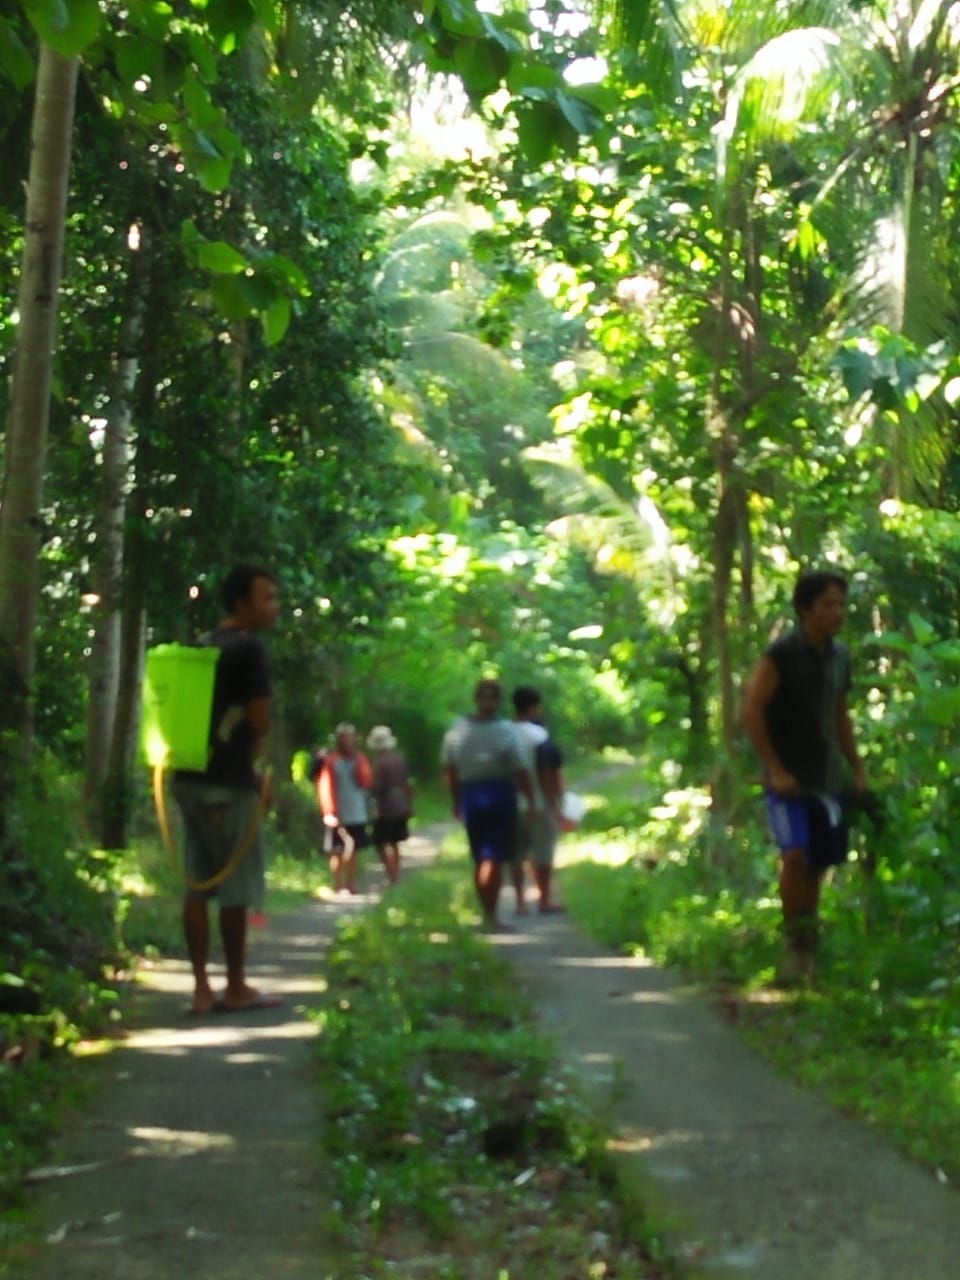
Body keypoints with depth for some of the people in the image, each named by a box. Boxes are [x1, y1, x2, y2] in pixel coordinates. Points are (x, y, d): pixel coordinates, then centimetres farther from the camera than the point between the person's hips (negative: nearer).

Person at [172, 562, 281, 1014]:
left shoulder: (199, 648, 14)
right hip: (228, 781, -8)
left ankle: (201, 987, 9)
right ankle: (236, 988, 8)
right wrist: (249, 762, 7)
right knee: (236, 887, 1)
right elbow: (259, 723, -14)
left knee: (197, 885, 7)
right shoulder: (250, 648, -11)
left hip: (190, 776, 8)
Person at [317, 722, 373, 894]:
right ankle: (338, 887, 0)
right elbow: (325, 787, -10)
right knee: (338, 852, -3)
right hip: (338, 816, -4)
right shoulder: (331, 761, -5)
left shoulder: (360, 759, 9)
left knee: (353, 851, 8)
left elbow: (366, 781, 0)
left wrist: (358, 762, -10)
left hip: (358, 815, 4)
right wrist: (329, 812, -17)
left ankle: (351, 885, 13)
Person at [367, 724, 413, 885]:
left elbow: (376, 788, -18)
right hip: (401, 807, 7)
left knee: (380, 843, -1)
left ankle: (392, 875, -11)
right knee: (394, 843, 18)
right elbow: (408, 784, 10)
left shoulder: (380, 762, -16)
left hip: (386, 809, -7)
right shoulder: (400, 759, 5)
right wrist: (410, 804, 19)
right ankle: (396, 876, 23)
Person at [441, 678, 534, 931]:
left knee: (480, 859, 14)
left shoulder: (457, 729, 0)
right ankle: (491, 916, -5)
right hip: (500, 794, -3)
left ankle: (486, 914, 21)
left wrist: (456, 802, 16)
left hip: (470, 796, 3)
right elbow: (519, 772, -12)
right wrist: (531, 800, -2)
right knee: (494, 859, -1)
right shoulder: (505, 731, -10)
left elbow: (449, 771, 6)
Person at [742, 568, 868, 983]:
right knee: (795, 855, -20)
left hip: (828, 778, 6)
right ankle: (795, 943, -6)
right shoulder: (783, 653, -11)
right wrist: (775, 769, -15)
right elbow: (752, 710, -13)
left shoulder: (840, 655, 9)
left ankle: (809, 948, 18)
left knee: (818, 866, 7)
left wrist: (857, 769, 15)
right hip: (789, 778, -6)